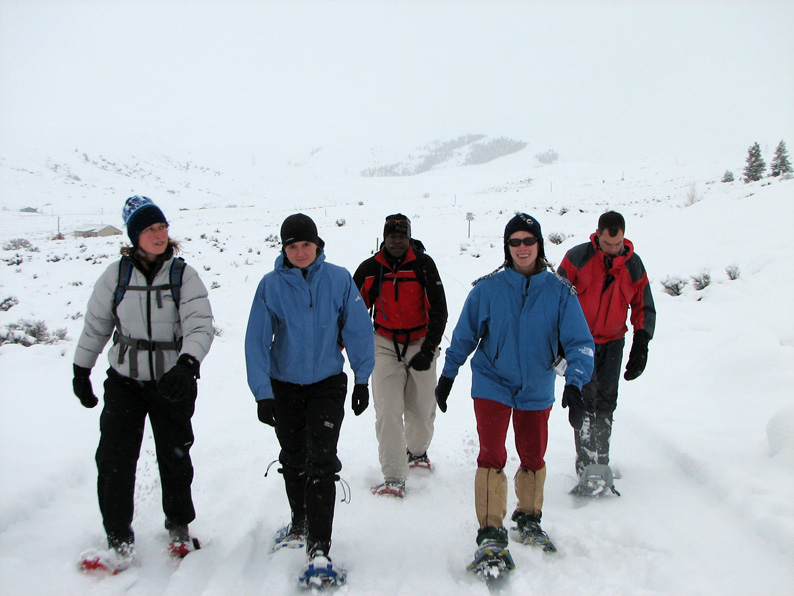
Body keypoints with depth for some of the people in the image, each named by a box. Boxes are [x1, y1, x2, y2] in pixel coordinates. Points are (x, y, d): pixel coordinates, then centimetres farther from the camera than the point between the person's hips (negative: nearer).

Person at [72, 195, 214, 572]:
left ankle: (179, 528, 32)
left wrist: (186, 365, -32)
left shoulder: (184, 275, -6)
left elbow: (200, 326, -16)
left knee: (175, 457, 9)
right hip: (124, 381, 1)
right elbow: (95, 326, 9)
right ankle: (119, 544, 8)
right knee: (114, 459, -6)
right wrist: (81, 371, 12)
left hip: (173, 382, -1)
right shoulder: (116, 275, -1)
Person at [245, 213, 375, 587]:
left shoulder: (339, 279, -8)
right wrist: (262, 393, -16)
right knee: (293, 461, 17)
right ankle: (299, 524, 40)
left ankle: (319, 552, -8)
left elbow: (358, 329, -1)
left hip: (327, 384, -2)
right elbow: (257, 341, -10)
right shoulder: (271, 285, -8)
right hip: (284, 385, 2)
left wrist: (362, 379, 1)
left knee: (322, 463, -11)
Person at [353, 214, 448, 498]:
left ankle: (417, 451, 39)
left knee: (422, 409, 9)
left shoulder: (424, 265, -4)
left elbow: (438, 310, -3)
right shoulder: (370, 269, -1)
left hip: (420, 343, 0)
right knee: (388, 411, -10)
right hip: (385, 344, 0)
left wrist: (429, 350, -9)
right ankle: (393, 479, -6)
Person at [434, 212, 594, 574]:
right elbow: (465, 335, 3)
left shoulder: (559, 292, -7)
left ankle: (529, 520, 38)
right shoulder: (487, 289, -8)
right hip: (492, 384, -2)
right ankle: (491, 535, -3)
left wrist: (574, 385, -22)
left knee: (533, 457, 15)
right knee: (492, 456, -13)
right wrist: (447, 376, 7)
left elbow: (579, 341, -9)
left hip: (536, 388, 2)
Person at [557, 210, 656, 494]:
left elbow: (644, 307, 8)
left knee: (606, 403, 7)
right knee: (585, 399, -12)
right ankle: (587, 467, -13)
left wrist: (641, 345, -3)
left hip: (613, 343, 4)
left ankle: (600, 461, 21)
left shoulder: (634, 266, -1)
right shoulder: (577, 258, -11)